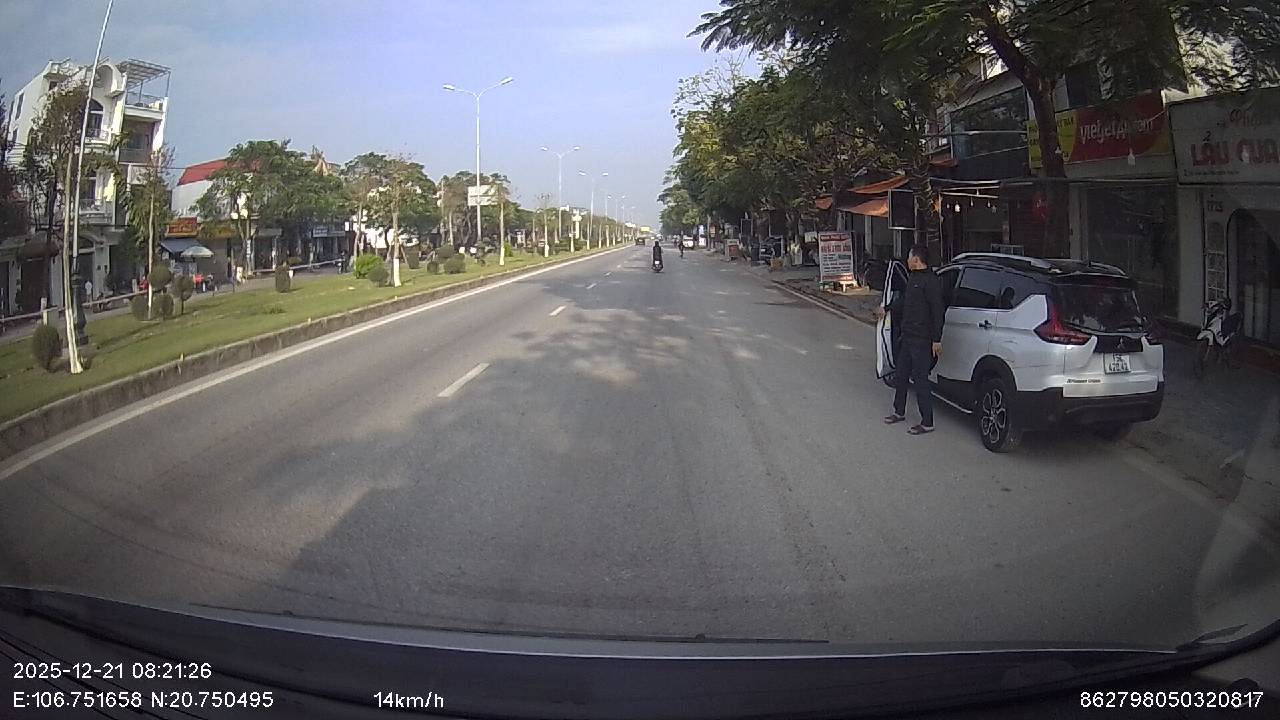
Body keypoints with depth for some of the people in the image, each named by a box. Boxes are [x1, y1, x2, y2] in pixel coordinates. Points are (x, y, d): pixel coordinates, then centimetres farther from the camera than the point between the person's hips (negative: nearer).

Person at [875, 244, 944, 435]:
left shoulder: (931, 281, -17)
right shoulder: (913, 278, 12)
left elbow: (937, 312, -19)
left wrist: (936, 340, -20)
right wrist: (887, 309, 41)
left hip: (922, 340, -10)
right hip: (908, 337, 10)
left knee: (920, 380, -5)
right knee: (900, 376, 19)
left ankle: (927, 423, 3)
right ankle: (899, 412, 34)